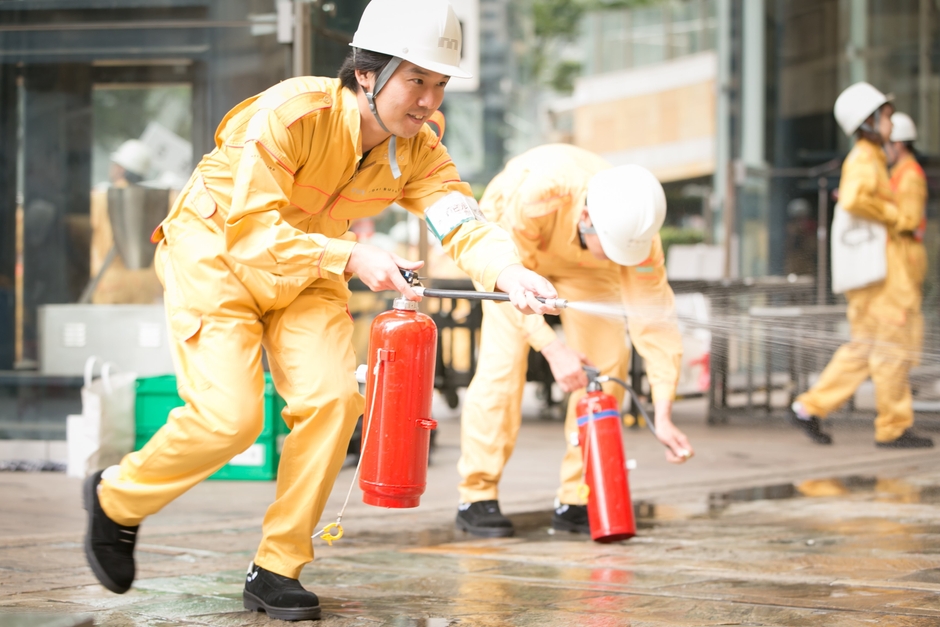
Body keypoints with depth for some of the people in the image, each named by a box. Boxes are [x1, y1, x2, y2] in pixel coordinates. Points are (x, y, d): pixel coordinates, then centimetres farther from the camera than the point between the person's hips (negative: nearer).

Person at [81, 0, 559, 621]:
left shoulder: (417, 150, -12)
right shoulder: (293, 111, -29)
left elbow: (463, 223, -27)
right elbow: (250, 232, -31)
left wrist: (509, 271, -48)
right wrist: (351, 258, -39)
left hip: (304, 272, 5)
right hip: (214, 257, -5)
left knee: (333, 397, -15)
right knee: (229, 418, -17)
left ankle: (276, 571, 0)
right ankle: (116, 496, 13)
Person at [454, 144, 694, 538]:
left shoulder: (636, 230, -33)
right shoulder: (536, 194, -44)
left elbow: (653, 317, -31)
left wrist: (663, 416, -36)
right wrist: (553, 348, -49)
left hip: (581, 264, 3)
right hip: (514, 245, -3)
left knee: (607, 359, -12)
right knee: (503, 359, -19)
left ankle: (577, 499, -2)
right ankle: (476, 498, -10)